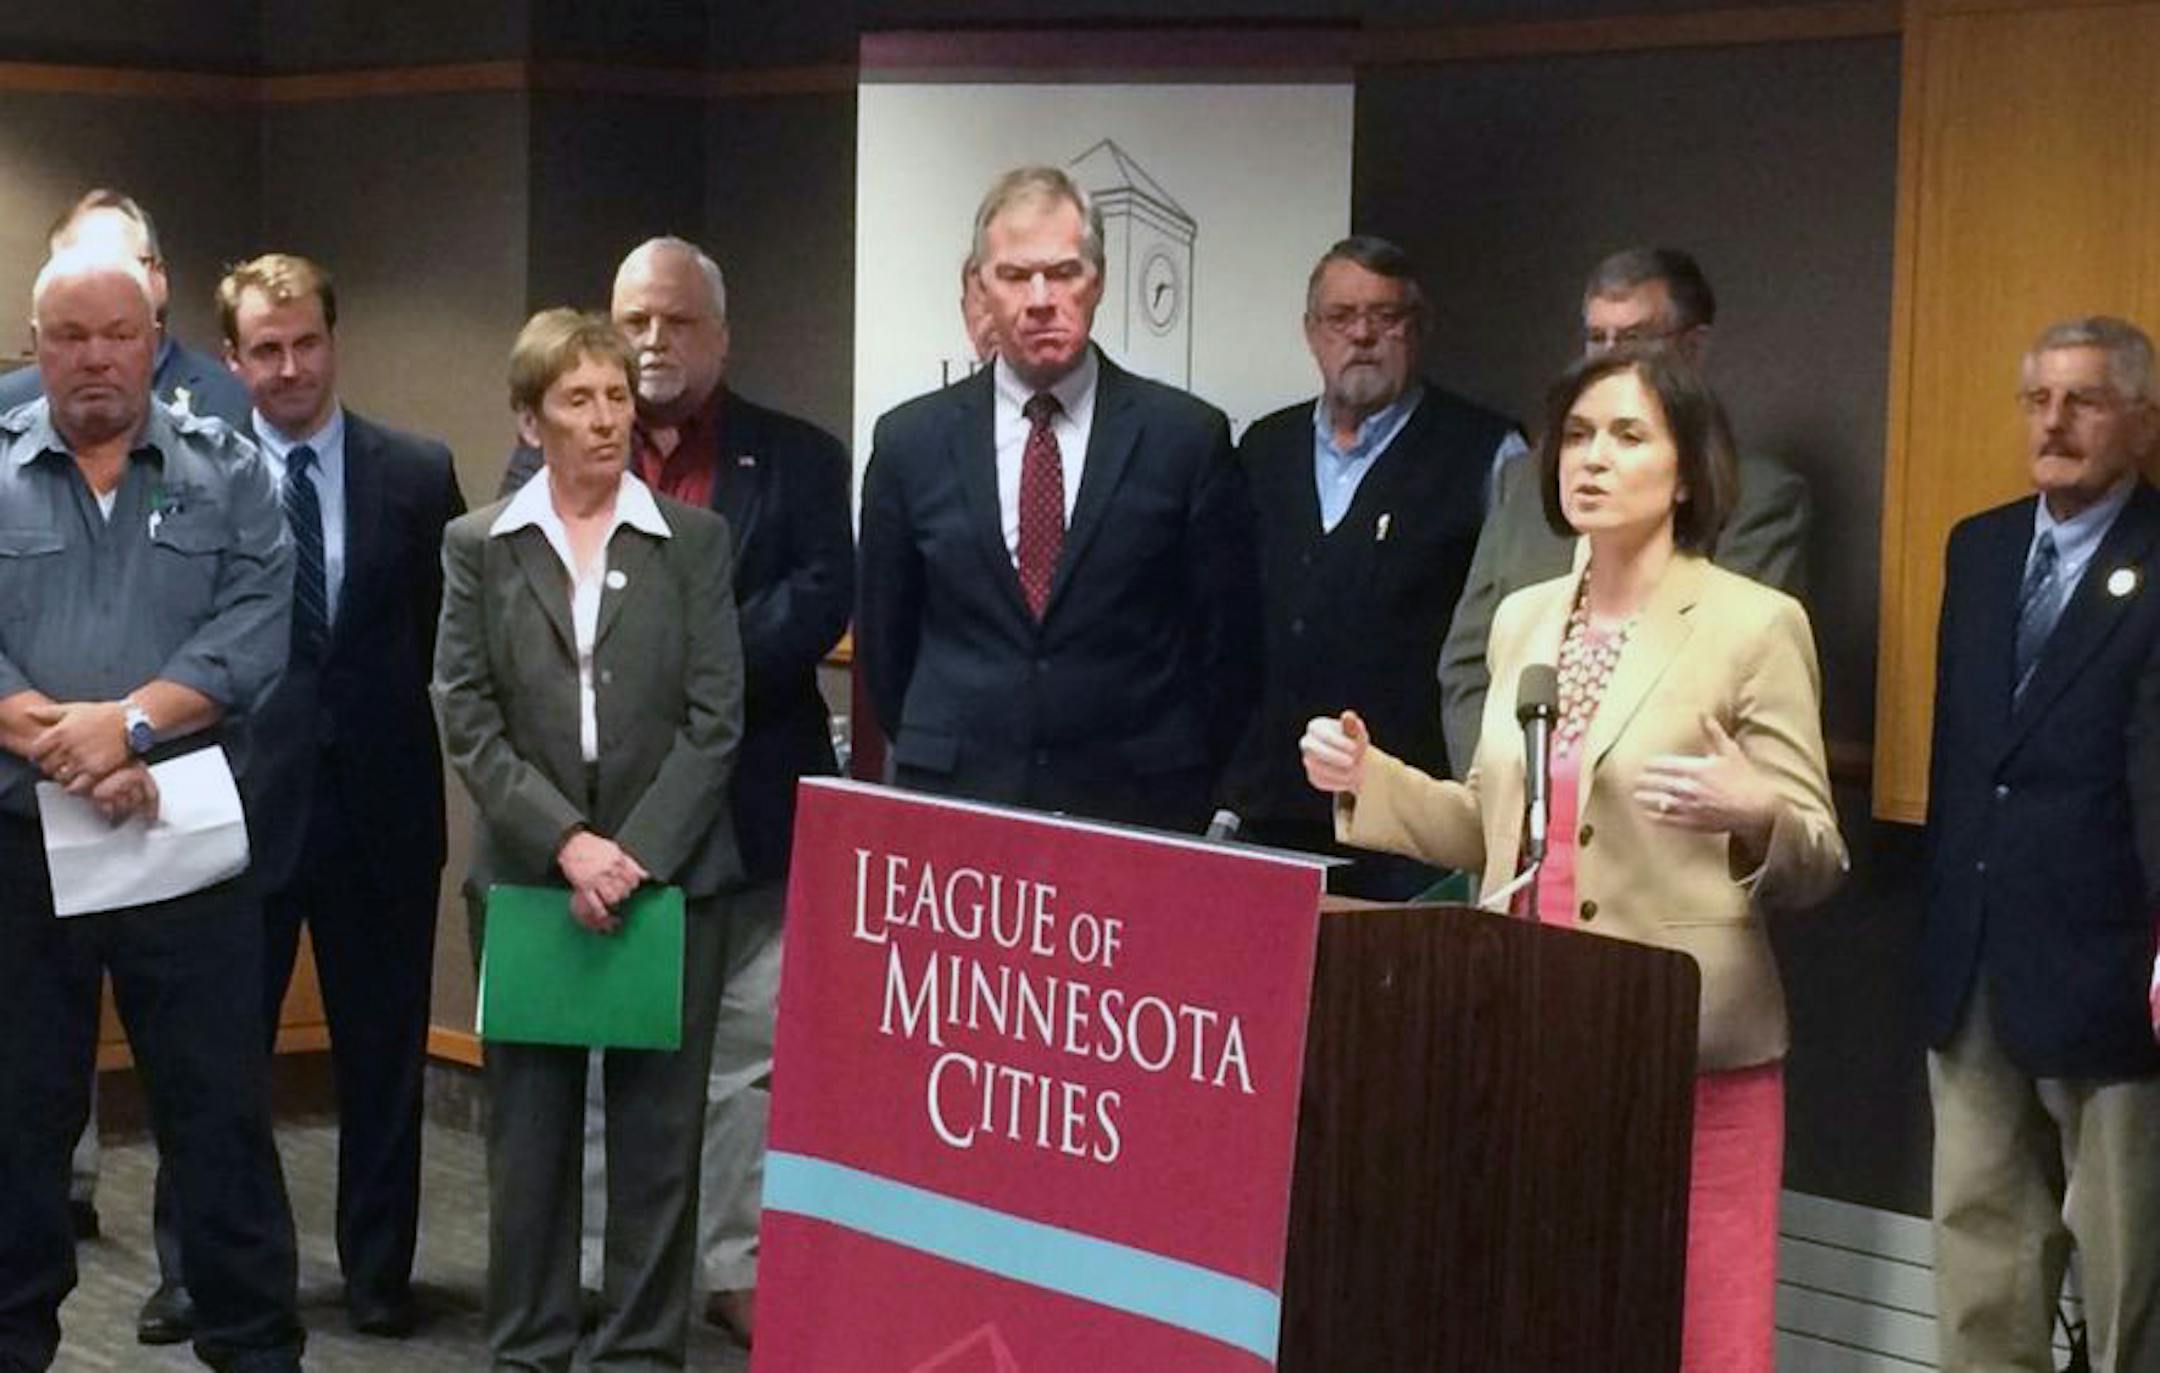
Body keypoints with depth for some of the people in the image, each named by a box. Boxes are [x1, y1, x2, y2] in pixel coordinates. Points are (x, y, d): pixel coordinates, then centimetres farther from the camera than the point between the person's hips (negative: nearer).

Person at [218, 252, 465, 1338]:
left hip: (381, 804, 1)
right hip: (243, 801, -1)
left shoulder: (417, 475, 2)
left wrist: (421, 754, -3)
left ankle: (378, 1268, 24)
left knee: (382, 1053, 10)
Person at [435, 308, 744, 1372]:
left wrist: (636, 853, -12)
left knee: (659, 1129, 2)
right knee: (529, 1128, 5)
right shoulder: (477, 547, 5)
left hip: (669, 875, 0)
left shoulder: (696, 541, 4)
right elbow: (466, 719, -1)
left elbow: (715, 717, -2)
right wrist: (567, 844, -12)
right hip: (526, 875, 1)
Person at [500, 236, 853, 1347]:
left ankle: (740, 1269, 13)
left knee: (748, 1056, 3)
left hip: (745, 805, -1)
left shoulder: (799, 460, 4)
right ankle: (589, 1268, 17)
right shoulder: (548, 460, 8)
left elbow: (818, 598, -8)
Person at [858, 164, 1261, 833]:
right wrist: (933, 765, 11)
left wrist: (1182, 788, 4)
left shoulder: (1187, 436, -1)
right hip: (951, 802, 1)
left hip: (1134, 803, -1)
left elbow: (1229, 639, 3)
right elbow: (883, 636, 12)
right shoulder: (910, 441, 4)